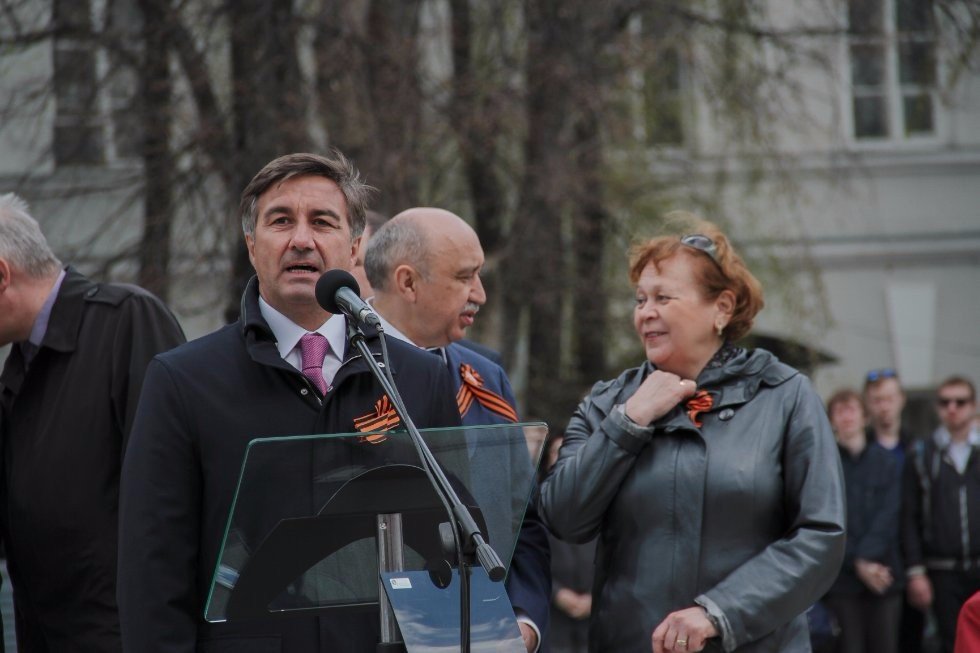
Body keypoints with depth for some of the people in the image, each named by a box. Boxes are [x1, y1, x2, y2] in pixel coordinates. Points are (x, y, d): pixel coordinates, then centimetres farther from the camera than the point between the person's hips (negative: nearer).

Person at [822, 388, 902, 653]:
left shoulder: (885, 461, 8)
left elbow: (888, 515, 0)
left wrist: (867, 558, -13)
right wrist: (858, 564, -12)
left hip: (884, 577, 2)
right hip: (843, 579, -2)